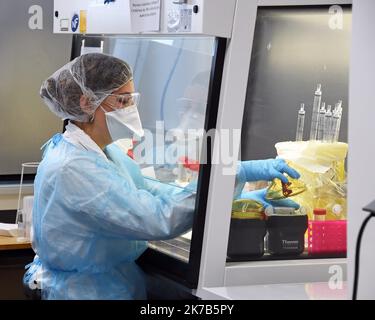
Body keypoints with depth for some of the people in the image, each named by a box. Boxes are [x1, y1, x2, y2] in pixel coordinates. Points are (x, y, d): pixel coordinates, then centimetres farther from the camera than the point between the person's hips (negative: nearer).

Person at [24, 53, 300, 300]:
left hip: (121, 280, 8)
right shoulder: (72, 168, -22)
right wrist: (239, 174, -25)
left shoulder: (105, 152, 8)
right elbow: (160, 218, -27)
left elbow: (157, 194, 3)